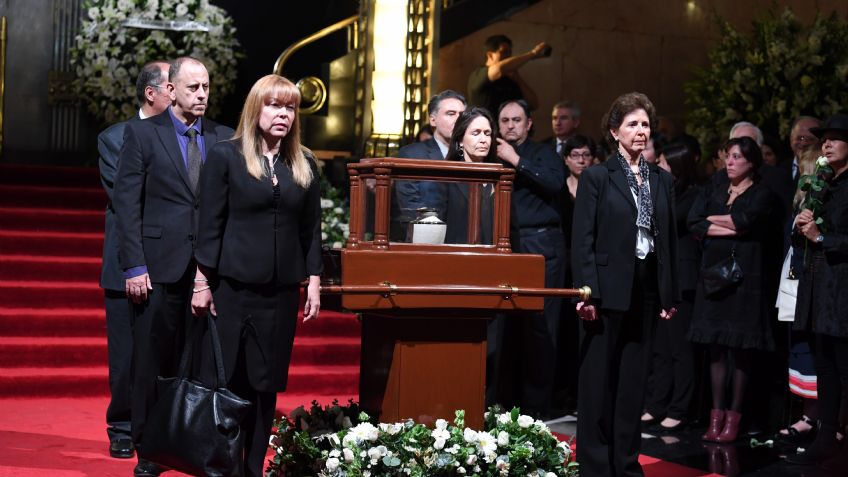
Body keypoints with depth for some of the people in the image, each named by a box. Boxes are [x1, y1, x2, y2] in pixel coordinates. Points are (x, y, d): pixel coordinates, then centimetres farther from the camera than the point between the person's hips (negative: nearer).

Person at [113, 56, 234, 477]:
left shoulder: (224, 138, 11)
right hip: (160, 267, -2)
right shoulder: (142, 133, 2)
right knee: (152, 361, 4)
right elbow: (127, 203, -2)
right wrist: (134, 267, -9)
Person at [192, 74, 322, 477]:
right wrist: (203, 283, -7)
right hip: (233, 286, -3)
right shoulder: (225, 156, -1)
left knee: (266, 384, 8)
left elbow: (311, 229, 11)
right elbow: (210, 224, -4)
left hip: (281, 291, 4)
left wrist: (314, 282, 5)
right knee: (228, 380, 0)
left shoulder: (304, 165, 10)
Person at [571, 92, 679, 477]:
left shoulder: (662, 180, 12)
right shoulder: (596, 177, -2)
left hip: (647, 291, 5)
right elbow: (582, 241, -7)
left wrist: (670, 295, 7)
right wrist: (588, 293, -15)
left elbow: (669, 239, 12)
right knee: (598, 382, 2)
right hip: (609, 290, -4)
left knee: (634, 381, 9)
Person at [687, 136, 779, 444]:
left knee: (741, 349, -2)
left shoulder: (762, 194, 1)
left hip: (746, 276, -3)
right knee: (716, 347, 3)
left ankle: (734, 417, 4)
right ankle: (717, 415, 7)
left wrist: (713, 220, -2)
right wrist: (730, 228, -9)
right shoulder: (715, 187, 12)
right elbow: (694, 225, 2)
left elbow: (745, 220, -18)